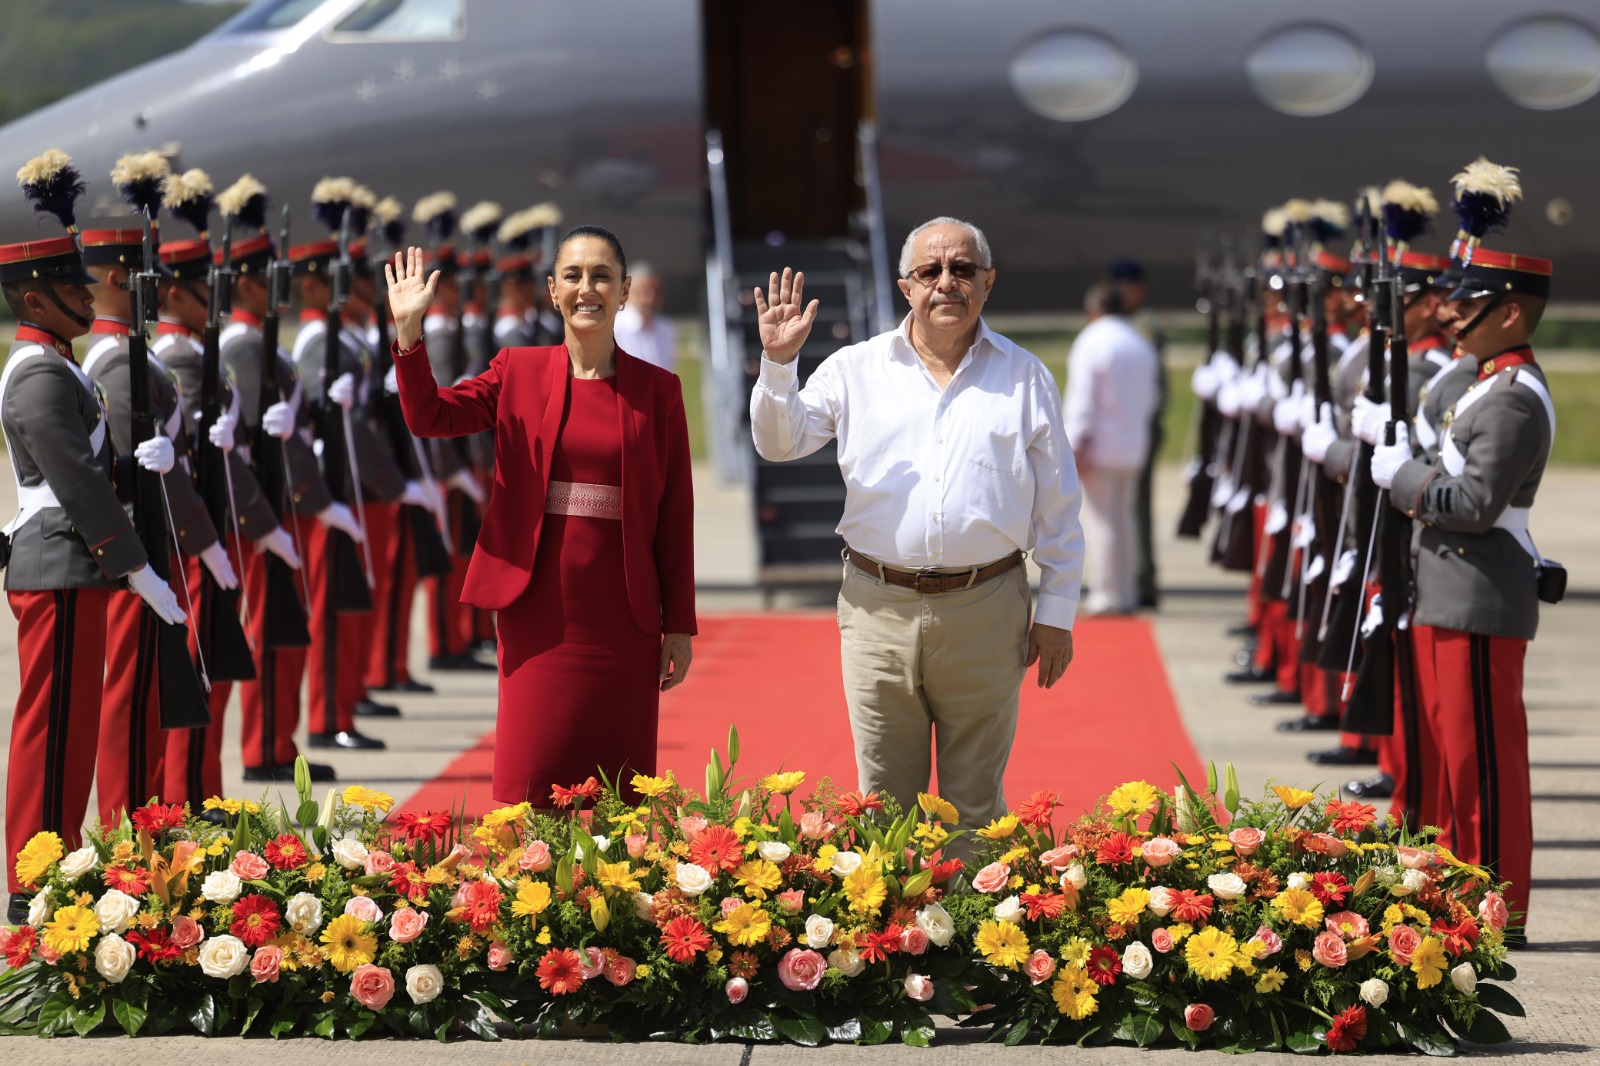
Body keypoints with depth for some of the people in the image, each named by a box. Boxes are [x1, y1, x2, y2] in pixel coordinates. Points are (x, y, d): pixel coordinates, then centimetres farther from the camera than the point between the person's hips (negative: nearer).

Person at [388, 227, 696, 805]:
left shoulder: (657, 390, 5)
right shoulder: (518, 372, 8)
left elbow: (676, 512, 4)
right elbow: (428, 415, -2)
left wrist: (679, 626, 2)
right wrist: (408, 329, -16)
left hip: (621, 620, 0)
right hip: (538, 615, 0)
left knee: (616, 790, 1)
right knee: (531, 781, -2)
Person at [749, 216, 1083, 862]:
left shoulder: (1024, 378, 7)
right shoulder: (857, 369, 8)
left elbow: (1057, 510, 9)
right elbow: (780, 441, 7)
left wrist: (1056, 613, 4)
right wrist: (778, 364, -10)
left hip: (984, 612, -1)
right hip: (880, 608, 1)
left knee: (975, 803, 6)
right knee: (884, 801, 5)